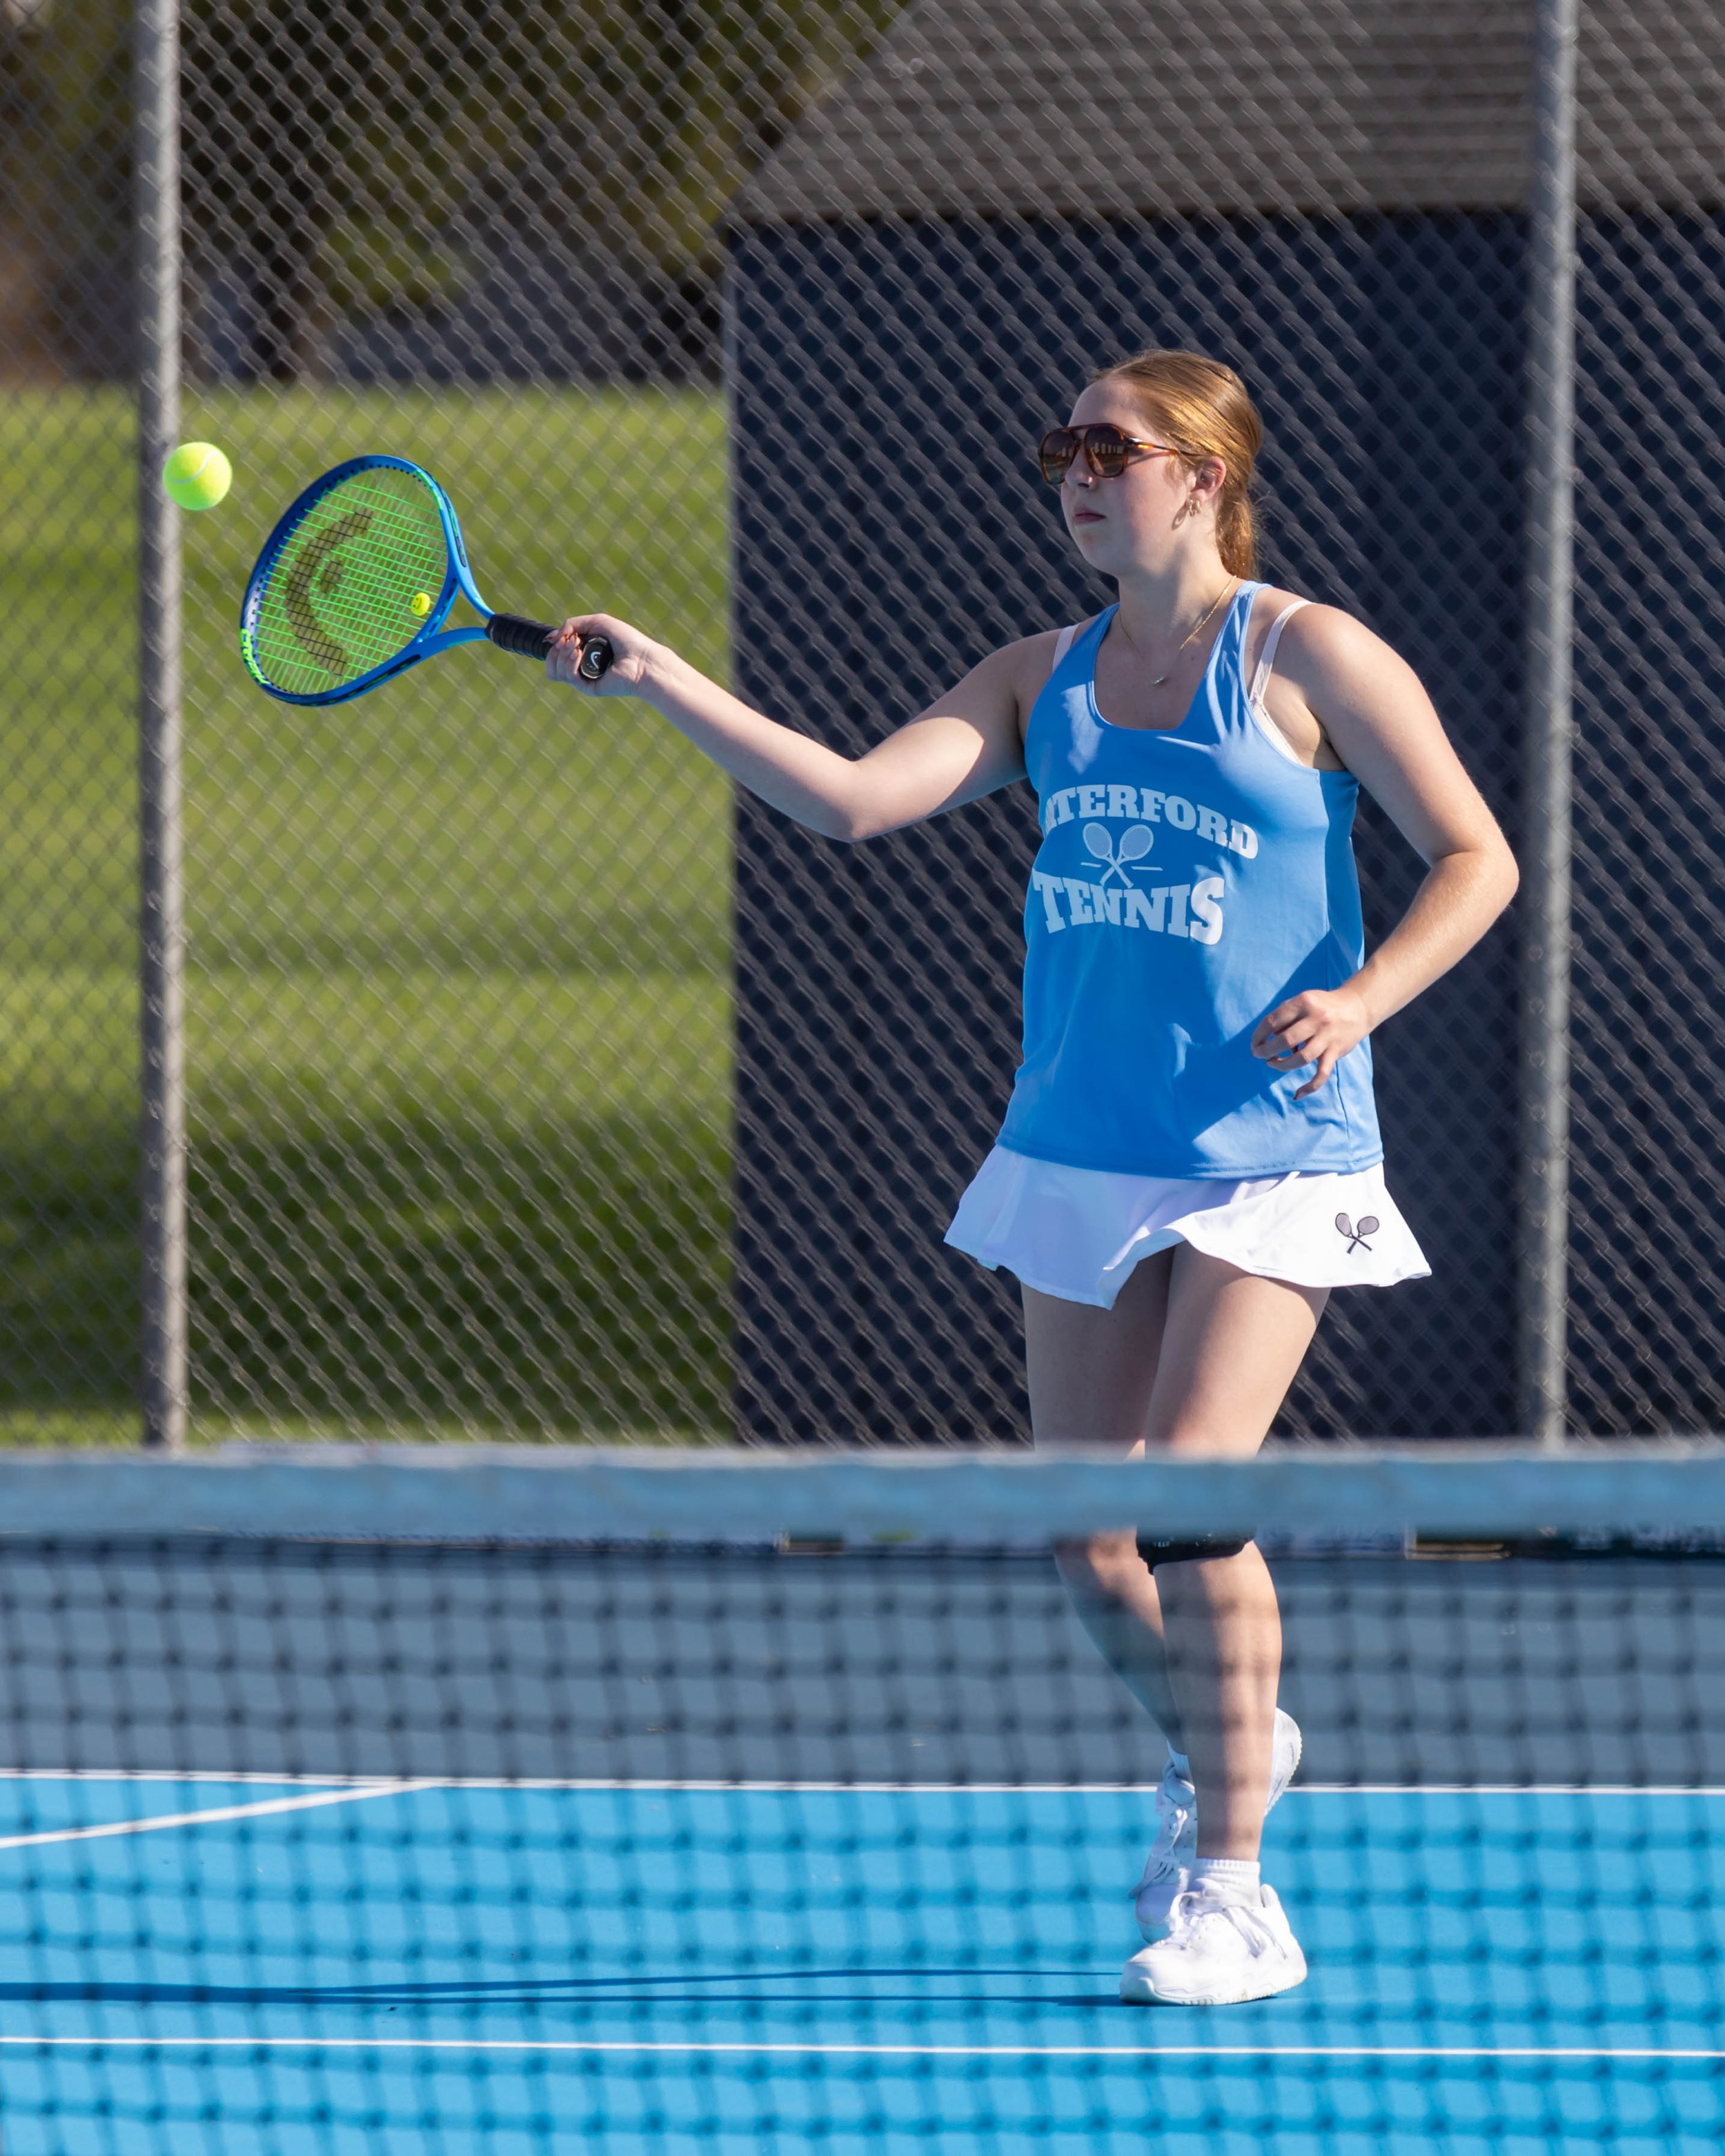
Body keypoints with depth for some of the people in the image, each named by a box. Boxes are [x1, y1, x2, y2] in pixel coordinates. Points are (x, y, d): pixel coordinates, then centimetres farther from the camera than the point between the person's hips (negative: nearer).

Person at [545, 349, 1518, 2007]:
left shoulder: (1305, 659, -4)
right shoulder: (1046, 680, 9)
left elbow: (1474, 858, -1)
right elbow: (854, 799, -3)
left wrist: (1360, 1000, -17)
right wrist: (668, 686, -14)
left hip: (1265, 1155, -5)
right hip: (1080, 1154, 5)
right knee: (1088, 1542, 6)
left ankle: (1232, 1898, -9)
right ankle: (1221, 1748, 37)